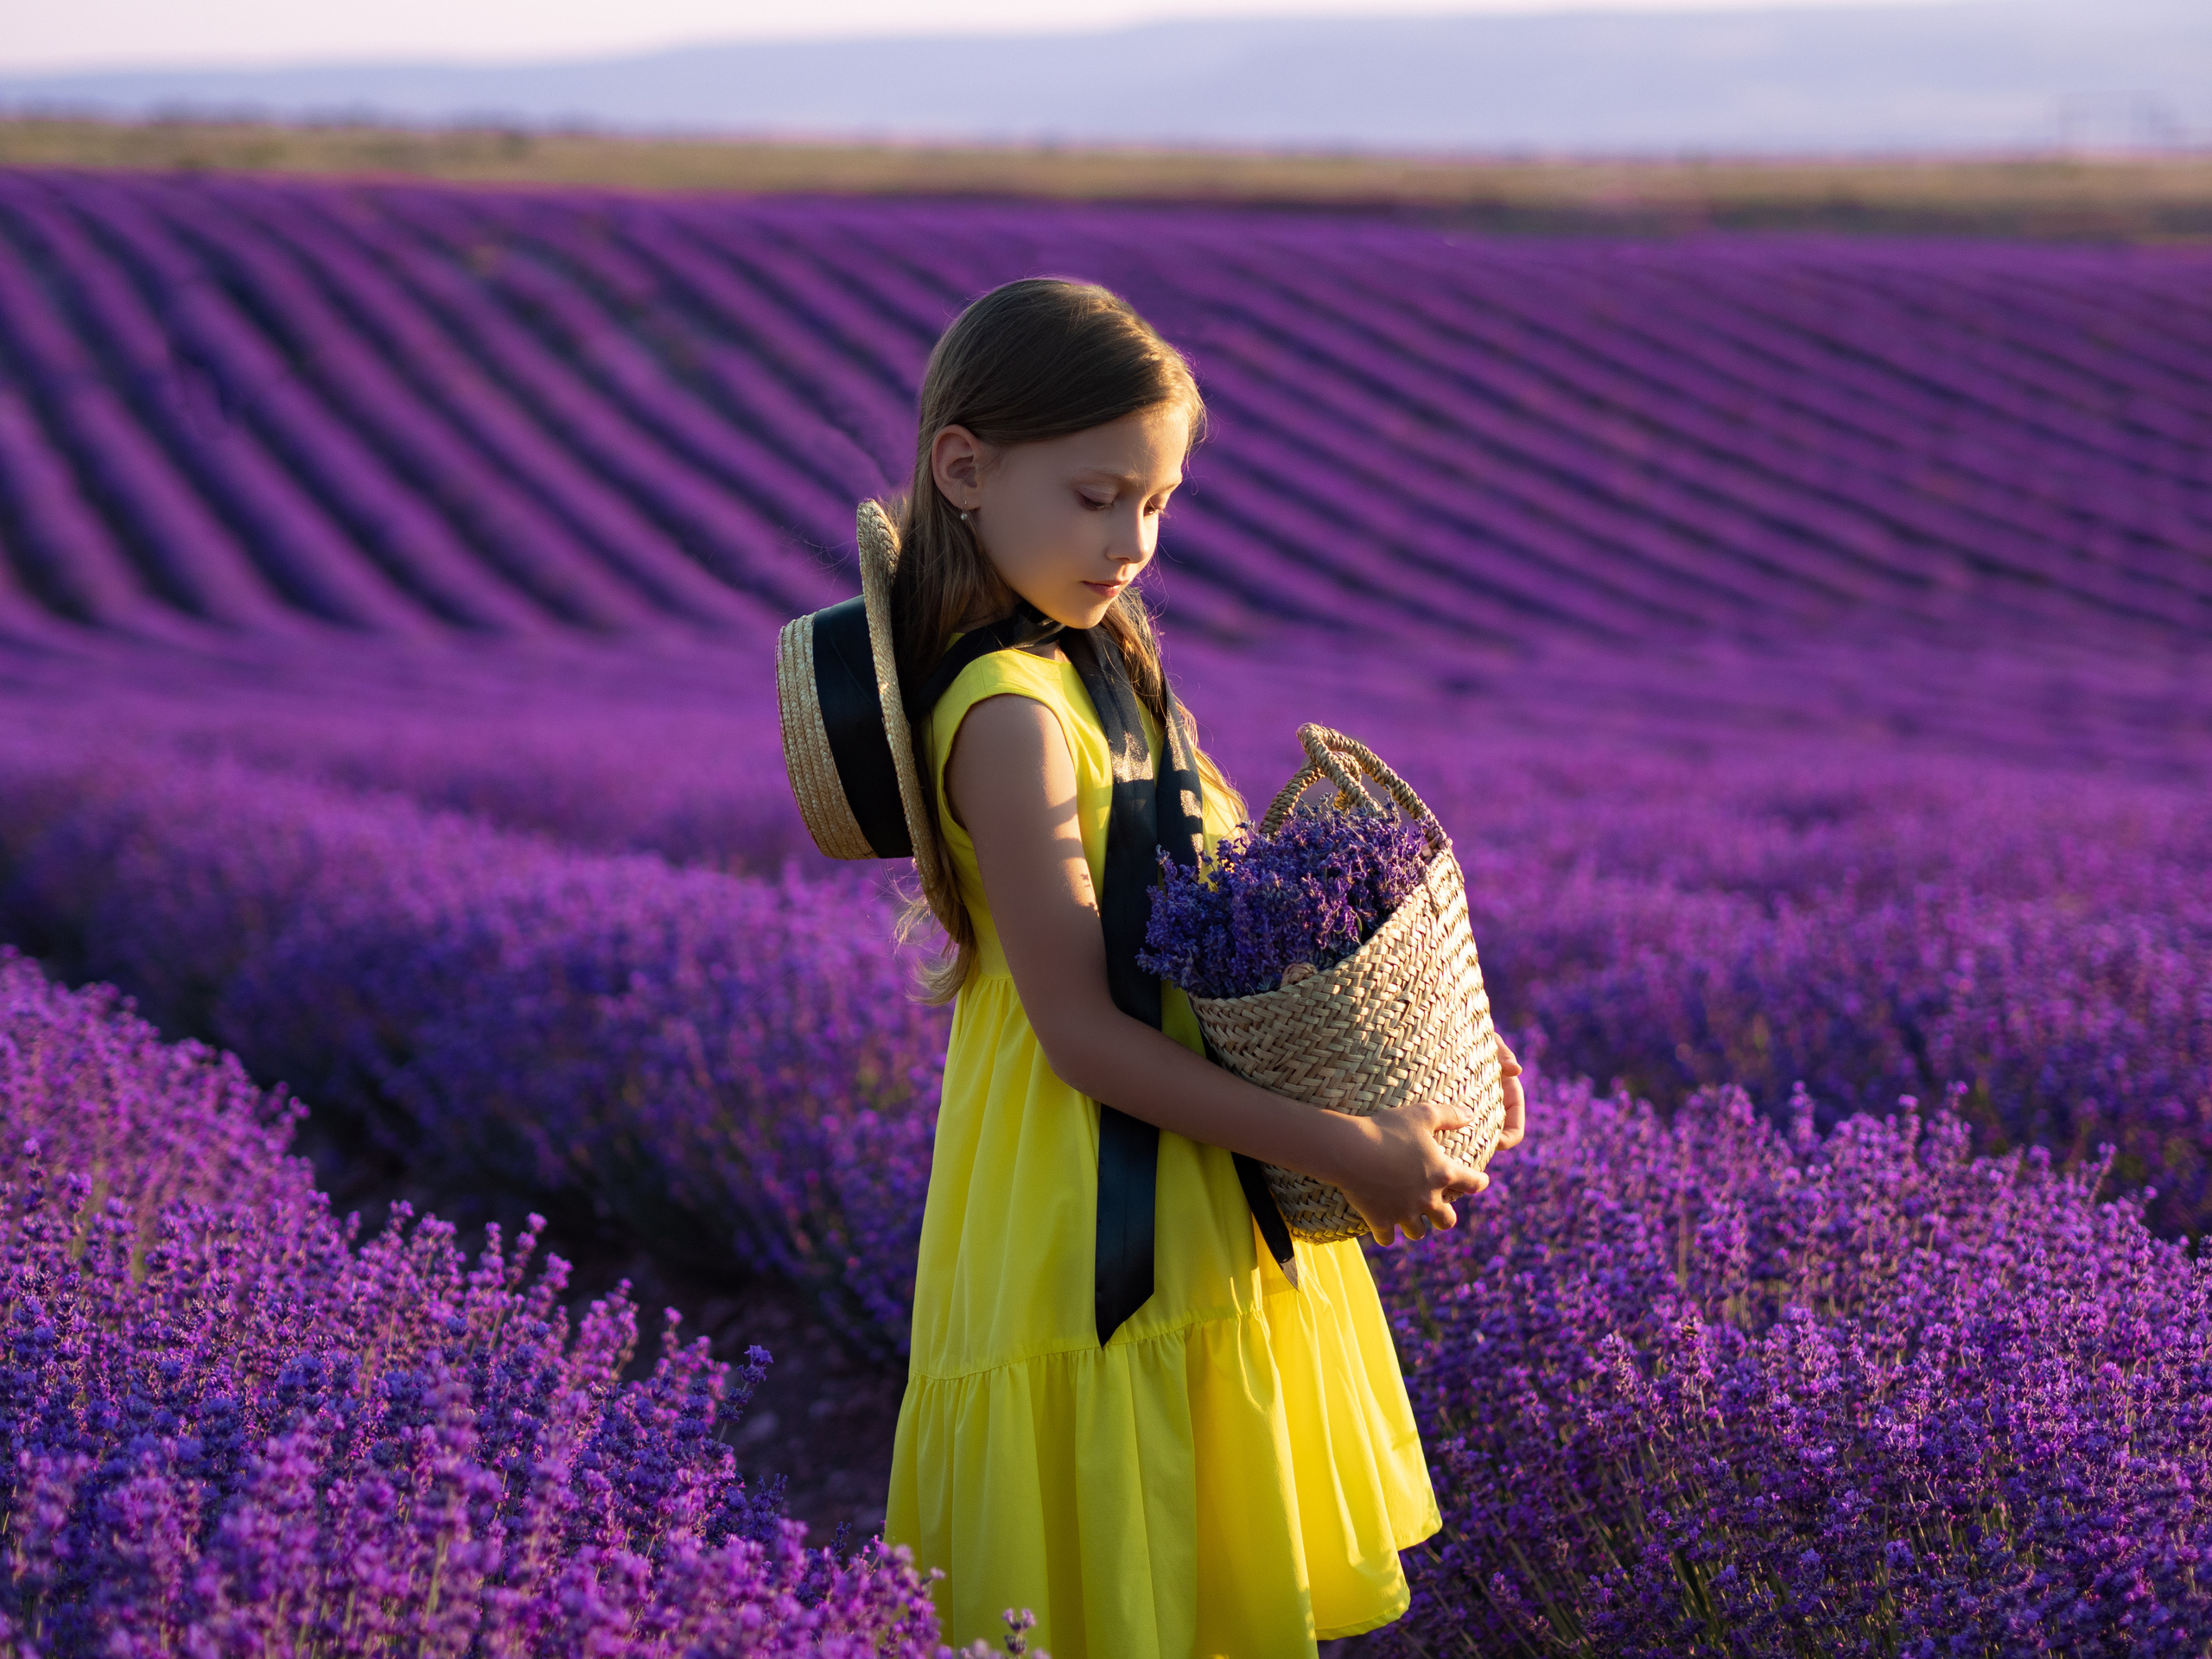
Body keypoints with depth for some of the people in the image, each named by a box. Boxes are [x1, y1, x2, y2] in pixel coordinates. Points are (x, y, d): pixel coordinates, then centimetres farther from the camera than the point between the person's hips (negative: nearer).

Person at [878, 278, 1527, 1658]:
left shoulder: (1096, 663, 9)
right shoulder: (1012, 715, -20)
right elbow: (1083, 1032, -23)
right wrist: (1349, 1154, -21)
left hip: (1205, 1221, 9)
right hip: (1104, 1264, -9)